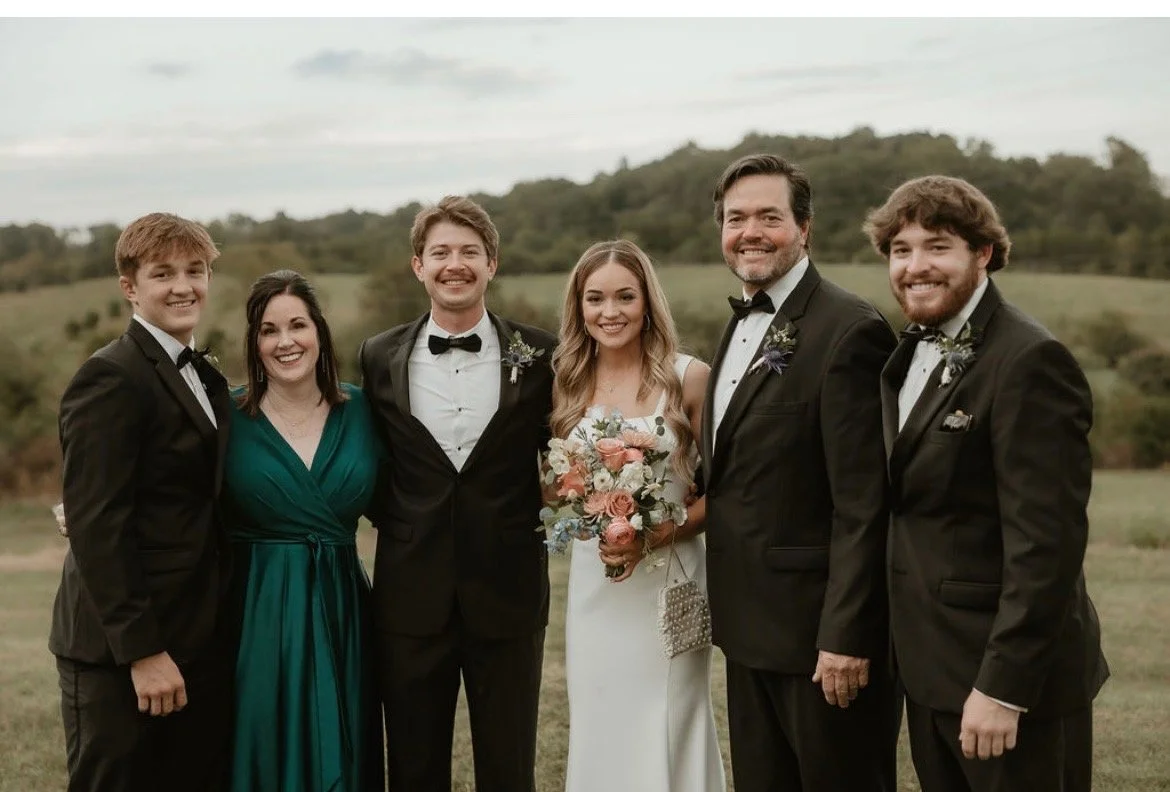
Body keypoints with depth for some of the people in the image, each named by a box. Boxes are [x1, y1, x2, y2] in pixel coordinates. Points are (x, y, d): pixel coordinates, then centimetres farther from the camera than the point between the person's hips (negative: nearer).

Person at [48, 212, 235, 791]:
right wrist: (142, 650, -19)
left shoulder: (207, 379, 14)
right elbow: (95, 526, -18)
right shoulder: (110, 379, -13)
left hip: (202, 642, 8)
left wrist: (226, 626, 10)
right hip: (121, 654, -8)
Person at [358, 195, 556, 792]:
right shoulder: (379, 357, 3)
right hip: (411, 597, 1)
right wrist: (396, 519, 2)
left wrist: (544, 512, -2)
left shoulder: (538, 354, -2)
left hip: (509, 593, -1)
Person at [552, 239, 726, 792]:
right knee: (600, 730, 11)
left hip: (670, 580, -3)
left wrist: (654, 537, -16)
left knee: (666, 731, 4)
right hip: (594, 583, 3)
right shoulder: (566, 384, 4)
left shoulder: (689, 377, -6)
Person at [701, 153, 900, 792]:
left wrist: (846, 639, -21)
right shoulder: (741, 325, 12)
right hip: (748, 630, 8)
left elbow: (862, 505, -20)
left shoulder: (850, 330, -16)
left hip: (820, 632, -8)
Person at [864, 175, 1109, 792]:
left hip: (1009, 675, -8)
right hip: (927, 670, 8)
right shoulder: (911, 354, 10)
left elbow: (1046, 542, -21)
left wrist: (1002, 688, -21)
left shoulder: (1029, 361, -17)